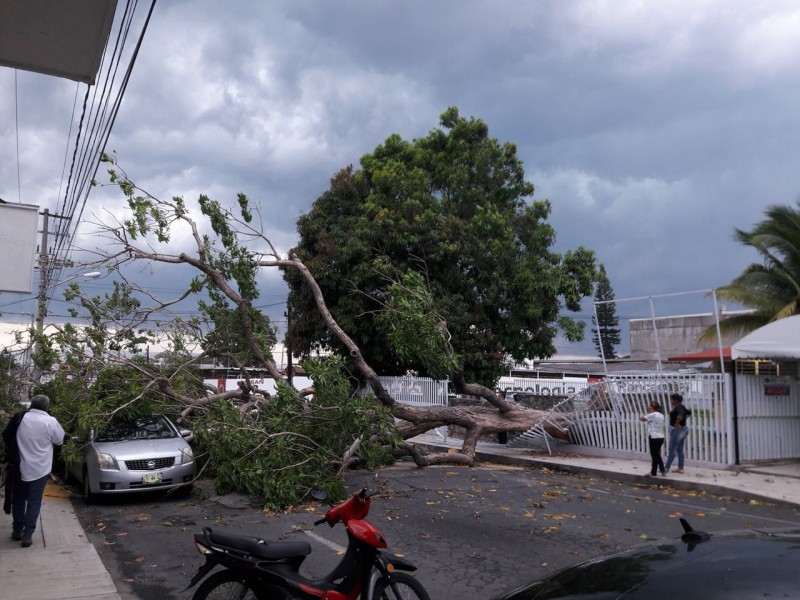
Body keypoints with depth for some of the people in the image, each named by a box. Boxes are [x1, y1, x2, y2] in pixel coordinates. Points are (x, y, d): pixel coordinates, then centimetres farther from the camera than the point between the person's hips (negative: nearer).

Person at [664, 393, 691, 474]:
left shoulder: (678, 407, -18)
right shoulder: (681, 407, 10)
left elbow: (681, 414, -39)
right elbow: (689, 412, 26)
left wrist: (676, 423, -26)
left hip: (677, 430, -10)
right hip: (681, 429, 10)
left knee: (672, 450, -3)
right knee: (680, 450, 13)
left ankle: (667, 468, 2)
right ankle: (680, 468, 16)